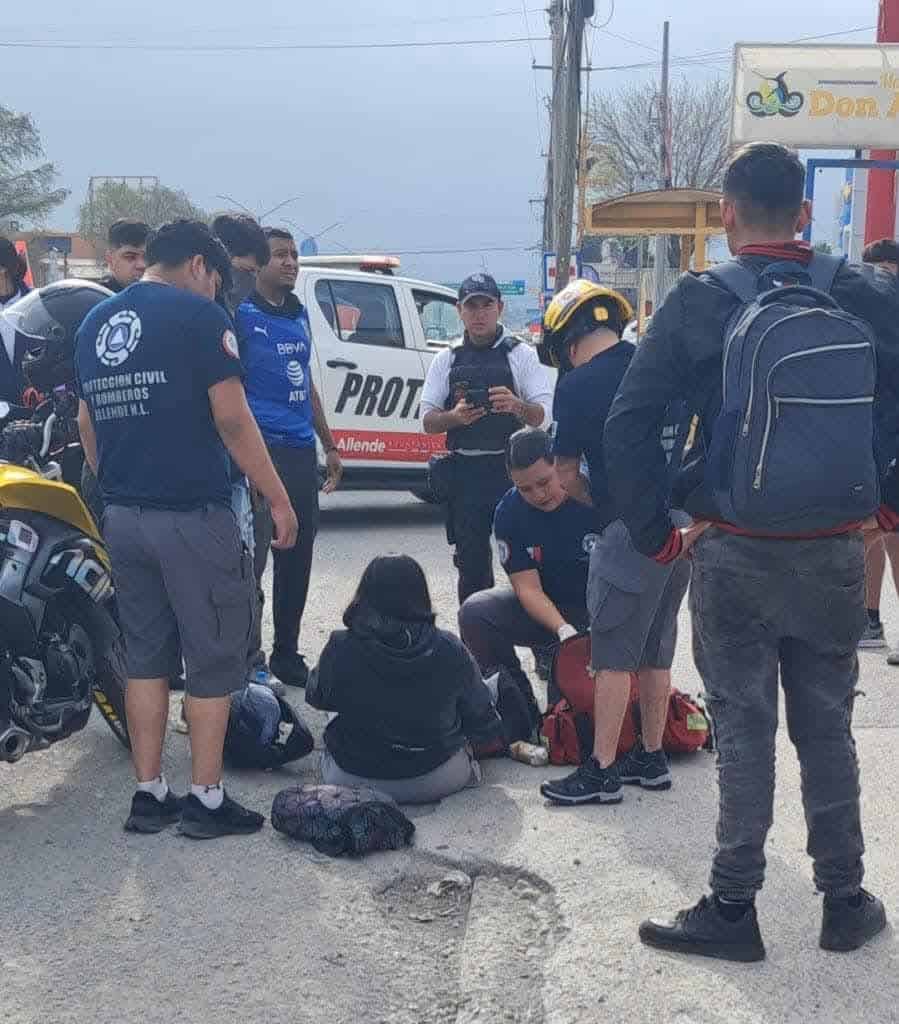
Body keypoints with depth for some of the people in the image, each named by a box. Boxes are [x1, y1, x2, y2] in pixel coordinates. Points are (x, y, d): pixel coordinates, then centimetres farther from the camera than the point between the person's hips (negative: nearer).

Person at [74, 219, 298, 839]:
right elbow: (231, 419, -14)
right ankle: (207, 801, 8)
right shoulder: (198, 315, -9)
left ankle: (149, 795, 17)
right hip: (193, 516, -7)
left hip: (124, 517, 7)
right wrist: (279, 500, -9)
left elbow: (87, 425, 18)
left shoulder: (96, 322, 13)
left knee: (146, 656, 14)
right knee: (213, 660, 3)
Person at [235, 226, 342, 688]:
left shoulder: (299, 313, 16)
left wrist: (329, 446, 25)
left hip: (301, 451, 8)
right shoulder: (240, 313, -8)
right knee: (250, 559, -6)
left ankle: (287, 653, 23)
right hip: (260, 450, -8)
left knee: (298, 558, 12)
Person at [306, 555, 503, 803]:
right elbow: (480, 715, -1)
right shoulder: (450, 651, -15)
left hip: (352, 780, 2)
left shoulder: (341, 648, -17)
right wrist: (493, 733, 21)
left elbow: (317, 697, 2)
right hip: (436, 780, -1)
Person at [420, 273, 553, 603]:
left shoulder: (521, 354, 3)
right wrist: (455, 417, -15)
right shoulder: (447, 360, 11)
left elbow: (543, 415, -4)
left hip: (512, 470, -3)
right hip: (464, 473, 3)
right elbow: (427, 420, 7)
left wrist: (517, 406, -26)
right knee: (471, 563, 7)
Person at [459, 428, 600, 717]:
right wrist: (564, 630, -31)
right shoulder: (509, 512, -11)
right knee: (475, 612, -23)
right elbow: (529, 588, -13)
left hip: (598, 613, -3)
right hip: (542, 607, 4)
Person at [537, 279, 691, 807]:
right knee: (657, 652, 16)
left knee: (614, 656, 0)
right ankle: (652, 758, 25)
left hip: (632, 531, -7)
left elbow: (566, 476, -3)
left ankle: (601, 773, 4)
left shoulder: (578, 386, -7)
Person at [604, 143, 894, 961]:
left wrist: (655, 533, -4)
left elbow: (629, 426, -12)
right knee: (826, 727, 15)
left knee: (744, 730, 8)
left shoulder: (701, 302, -8)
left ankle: (733, 909, 14)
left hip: (734, 554, -2)